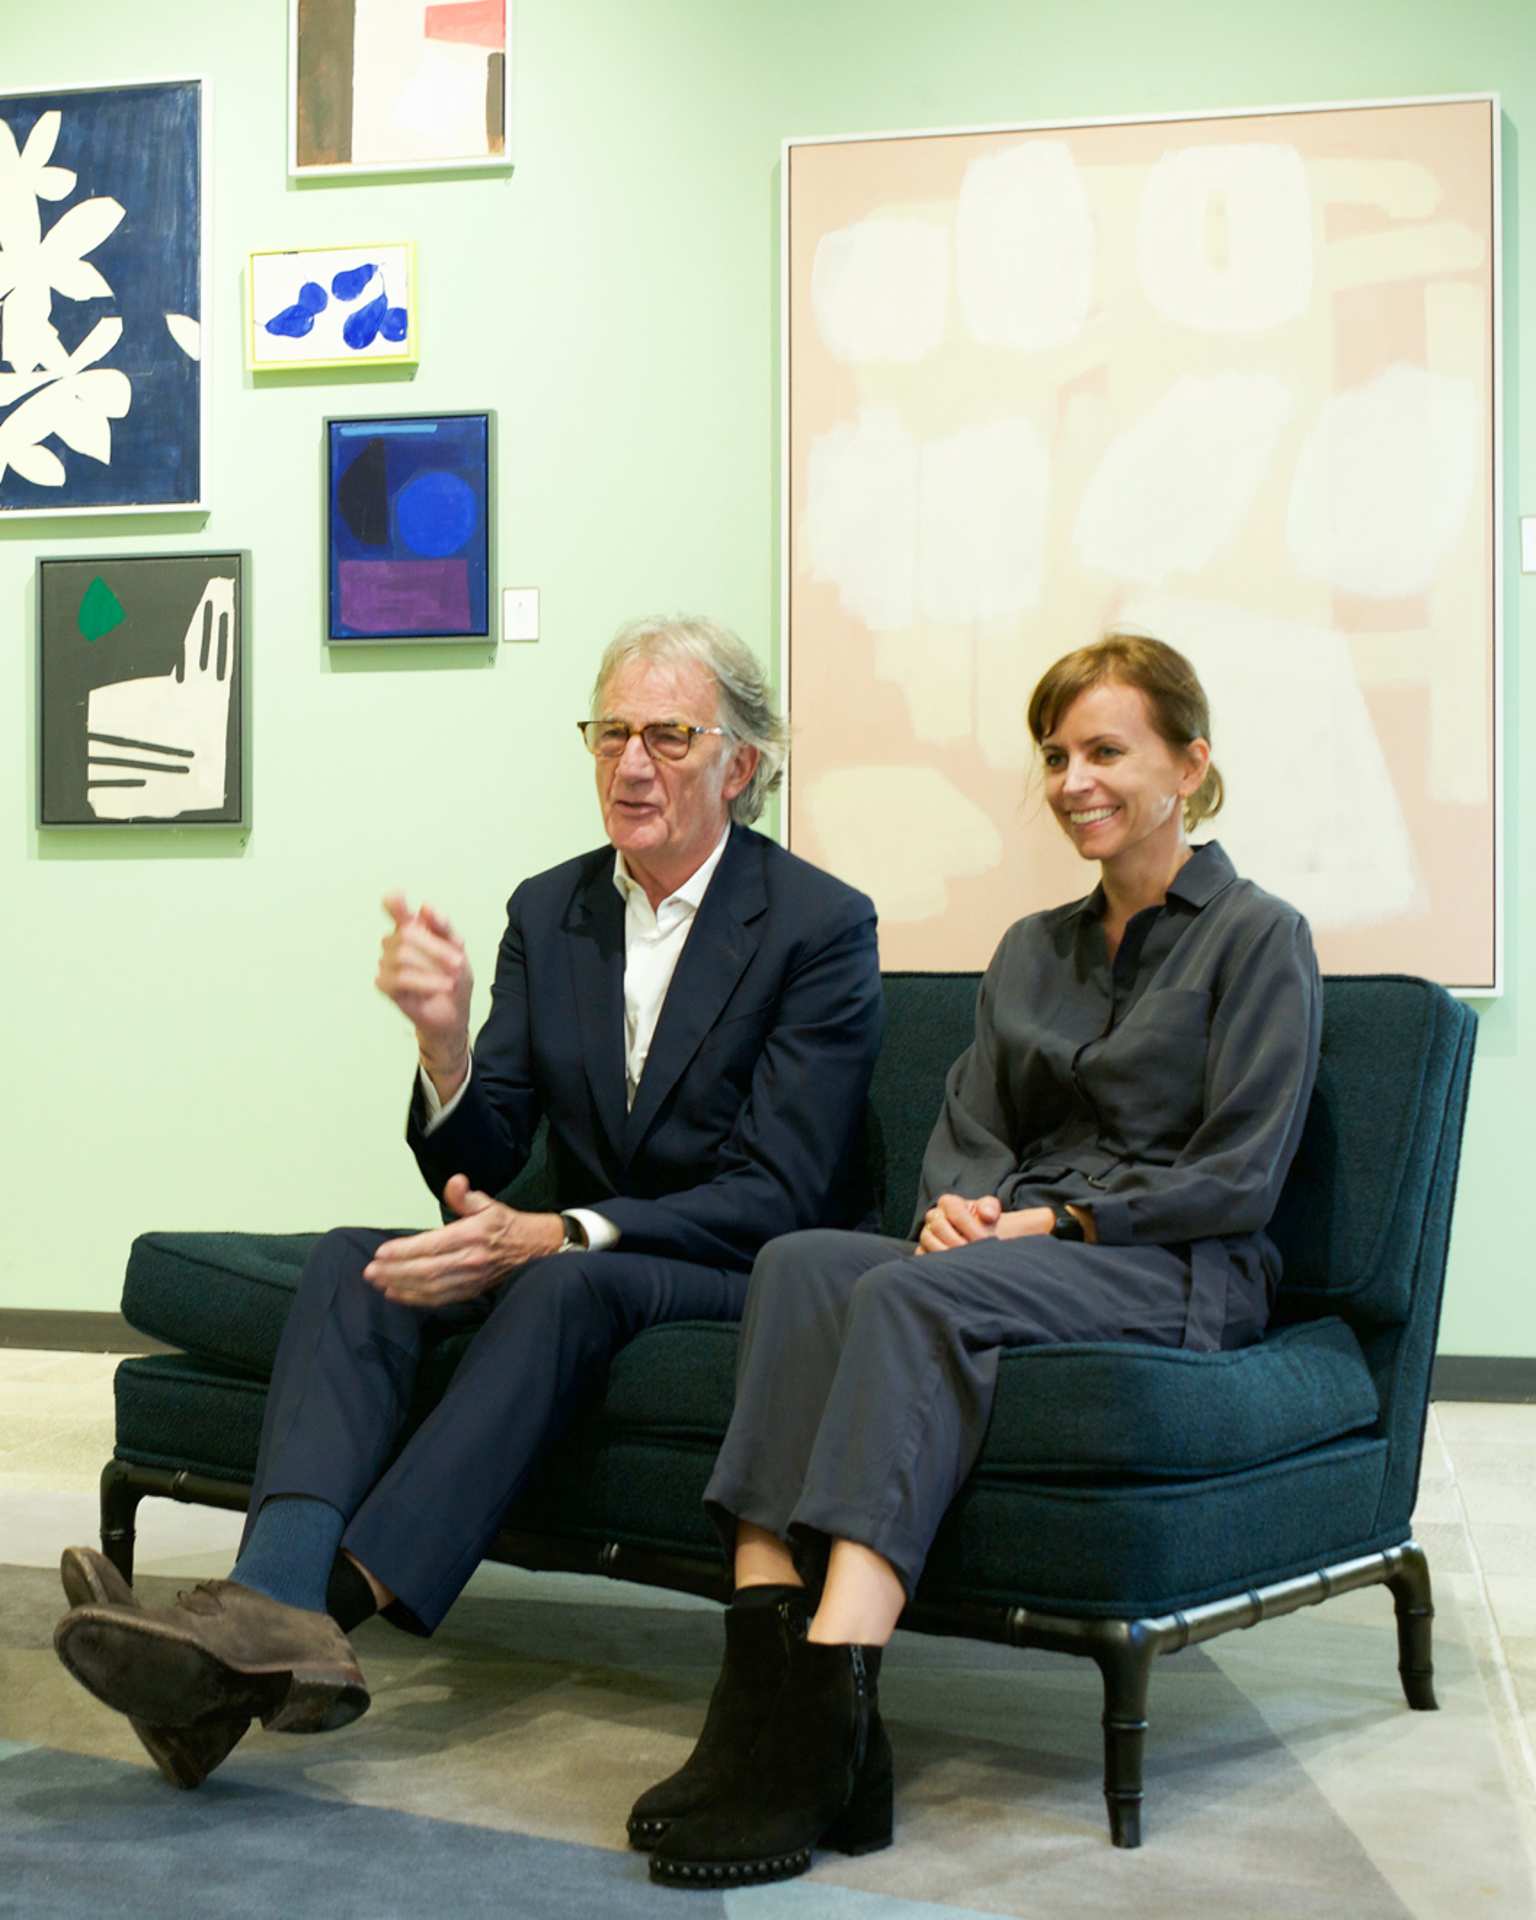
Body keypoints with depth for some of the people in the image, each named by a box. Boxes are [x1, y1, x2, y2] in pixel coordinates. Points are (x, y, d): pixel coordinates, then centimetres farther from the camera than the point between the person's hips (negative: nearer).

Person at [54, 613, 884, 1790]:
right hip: (568, 1260, 5)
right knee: (353, 1259, -21)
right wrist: (445, 1038, -19)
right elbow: (480, 1167, 3)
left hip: (750, 1277, -5)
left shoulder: (821, 926, -8)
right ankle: (271, 1608, -44)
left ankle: (329, 1602, -46)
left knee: (568, 1284, -36)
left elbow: (779, 1193, -15)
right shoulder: (549, 912, 8)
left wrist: (562, 1236, -27)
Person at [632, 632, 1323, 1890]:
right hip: (1013, 1251, 6)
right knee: (800, 1259, -26)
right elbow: (969, 1122, 16)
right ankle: (765, 1674, -40)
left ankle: (825, 1720, -45)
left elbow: (1240, 1178, -5)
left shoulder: (1259, 938, 3)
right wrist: (958, 1203, -7)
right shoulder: (1032, 949, 24)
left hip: (1180, 1273, -6)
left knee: (910, 1296, -35)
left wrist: (1055, 1220, -13)